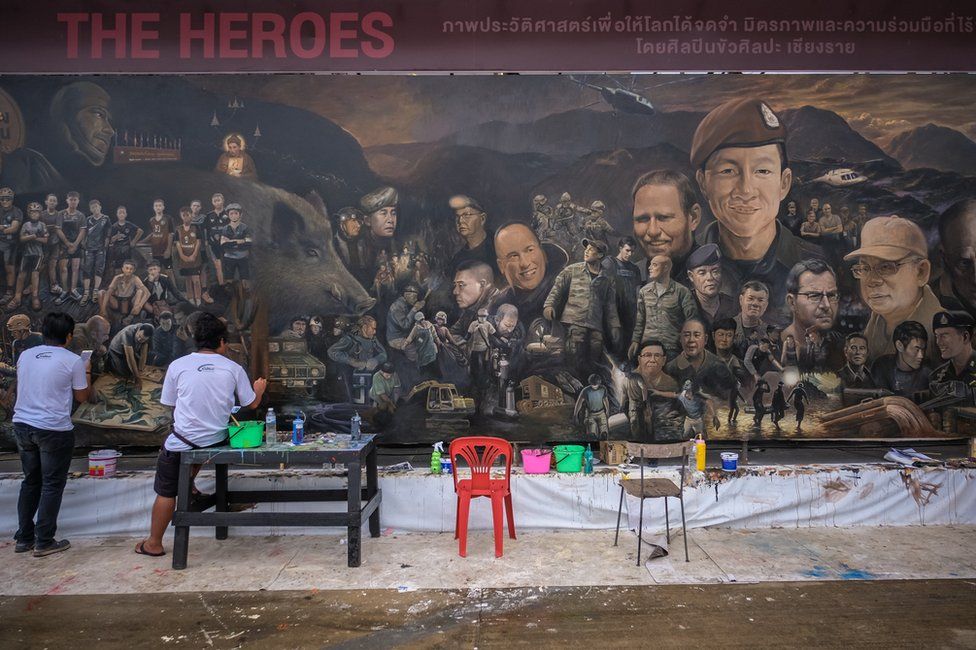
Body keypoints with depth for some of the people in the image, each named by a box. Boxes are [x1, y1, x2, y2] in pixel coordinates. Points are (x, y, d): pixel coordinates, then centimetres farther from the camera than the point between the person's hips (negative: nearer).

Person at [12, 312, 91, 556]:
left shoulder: (25, 356, 6)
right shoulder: (73, 361, -10)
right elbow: (82, 397, 0)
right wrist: (86, 375, 16)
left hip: (22, 425, 6)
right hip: (54, 430, -6)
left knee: (30, 481, 18)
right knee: (52, 485, 5)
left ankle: (23, 538, 24)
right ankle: (44, 542, 10)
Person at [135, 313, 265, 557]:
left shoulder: (178, 365, -9)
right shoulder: (234, 369, -6)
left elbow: (169, 403, 3)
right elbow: (251, 403, 5)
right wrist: (259, 388, 27)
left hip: (182, 442, -2)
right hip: (216, 440, 2)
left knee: (166, 492, 13)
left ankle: (154, 544, 23)